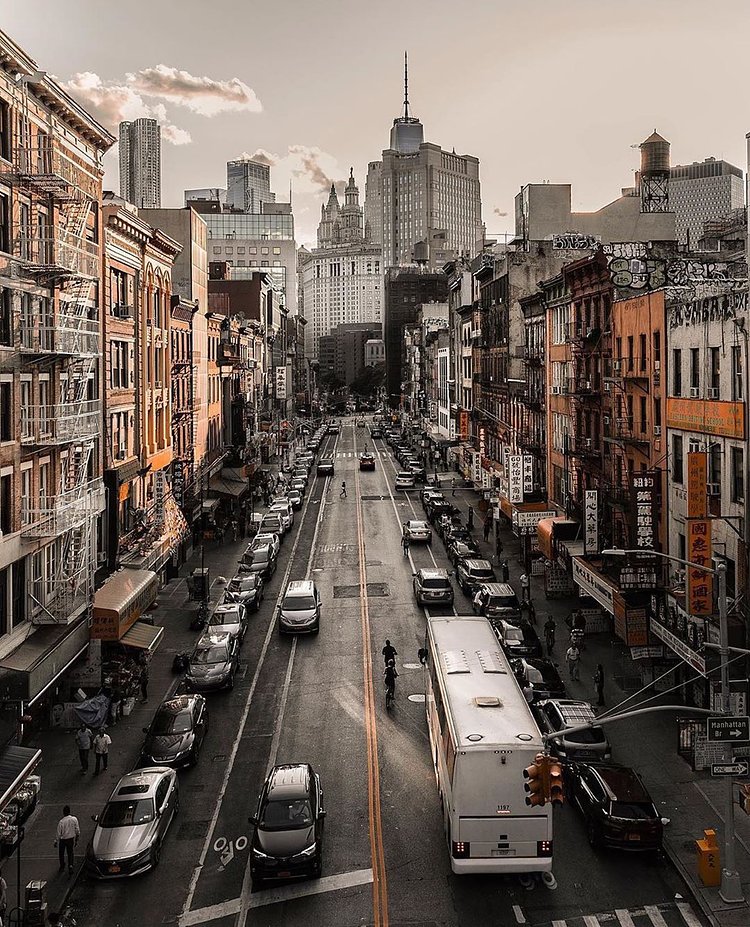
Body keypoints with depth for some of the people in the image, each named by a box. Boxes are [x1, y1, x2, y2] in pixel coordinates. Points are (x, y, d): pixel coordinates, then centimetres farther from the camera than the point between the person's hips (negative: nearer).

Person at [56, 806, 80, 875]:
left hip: (63, 839, -2)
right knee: (70, 853, 18)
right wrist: (76, 839, 10)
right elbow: (77, 830, -5)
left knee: (61, 853, 20)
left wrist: (56, 841, -1)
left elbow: (59, 833, -16)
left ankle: (62, 866, 35)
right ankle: (70, 866, 4)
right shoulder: (74, 819, -14)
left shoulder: (61, 821, -24)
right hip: (71, 838, 3)